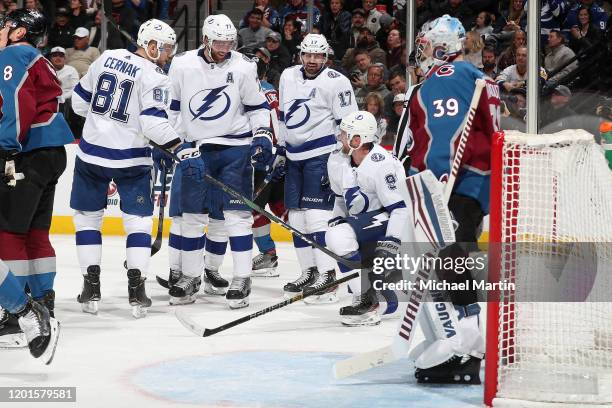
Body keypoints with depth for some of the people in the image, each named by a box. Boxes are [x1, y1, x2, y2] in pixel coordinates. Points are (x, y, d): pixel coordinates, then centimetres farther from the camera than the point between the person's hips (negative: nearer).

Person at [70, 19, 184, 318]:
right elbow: (154, 122, -22)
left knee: (87, 216, 14)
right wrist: (181, 149, -22)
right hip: (130, 159, -4)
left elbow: (80, 100, 12)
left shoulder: (107, 58, 4)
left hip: (92, 153, 4)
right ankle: (136, 290, -3)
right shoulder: (153, 77, -11)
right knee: (138, 220, 7)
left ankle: (91, 287, 9)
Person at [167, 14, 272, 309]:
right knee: (192, 215, 6)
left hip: (235, 148, -2)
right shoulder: (182, 65, -3)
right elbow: (170, 106, 9)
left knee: (237, 214, -5)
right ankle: (190, 277, 18)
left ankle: (242, 279, -1)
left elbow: (257, 106, 6)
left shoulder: (243, 67, -5)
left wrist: (263, 137, -5)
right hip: (195, 150, 2)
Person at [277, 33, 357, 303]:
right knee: (296, 216, 8)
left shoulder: (336, 82, -10)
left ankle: (327, 276, -13)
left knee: (317, 214, -14)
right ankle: (309, 273, 18)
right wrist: (280, 148, 20)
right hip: (294, 155, 7)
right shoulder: (288, 77, 11)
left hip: (321, 154, -7)